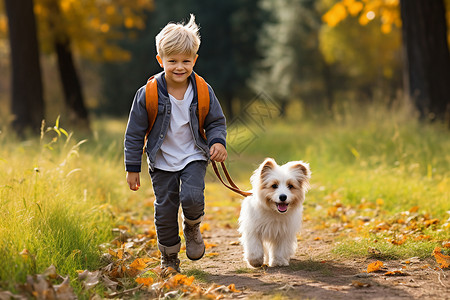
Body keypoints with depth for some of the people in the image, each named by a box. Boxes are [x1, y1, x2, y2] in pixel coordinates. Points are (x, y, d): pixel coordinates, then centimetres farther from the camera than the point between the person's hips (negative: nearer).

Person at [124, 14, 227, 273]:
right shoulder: (148, 95, -15)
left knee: (192, 197, -22)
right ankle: (169, 258, 24)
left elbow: (216, 122, 4)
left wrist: (218, 142, -17)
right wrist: (133, 168, -4)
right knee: (165, 210, 3)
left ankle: (193, 228, 12)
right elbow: (135, 133, -6)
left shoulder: (203, 92, -10)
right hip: (163, 161, 0)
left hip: (194, 157, 0)